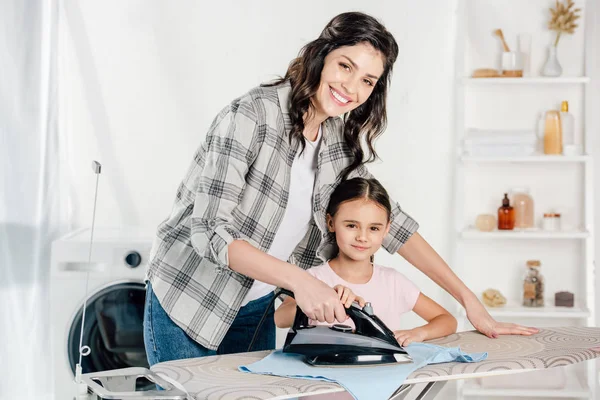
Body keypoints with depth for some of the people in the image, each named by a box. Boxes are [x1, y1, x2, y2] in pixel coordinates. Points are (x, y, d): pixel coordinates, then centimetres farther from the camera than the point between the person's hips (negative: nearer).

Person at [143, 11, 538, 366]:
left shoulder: (340, 141, -2)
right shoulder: (250, 116, -22)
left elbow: (389, 221, 3)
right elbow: (210, 233, -27)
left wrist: (470, 301, 0)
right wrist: (298, 279, -38)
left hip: (256, 309, 6)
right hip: (188, 304, -6)